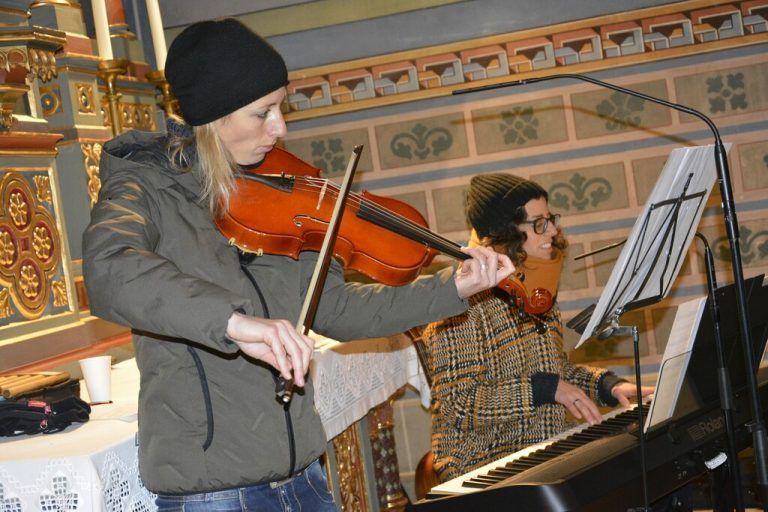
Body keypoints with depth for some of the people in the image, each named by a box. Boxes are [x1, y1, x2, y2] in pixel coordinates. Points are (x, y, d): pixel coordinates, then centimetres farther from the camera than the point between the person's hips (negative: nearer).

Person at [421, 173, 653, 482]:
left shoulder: (533, 290, 14)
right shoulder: (464, 298, -14)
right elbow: (458, 401, -19)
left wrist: (608, 385, 6)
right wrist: (546, 389, -21)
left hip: (542, 454, 9)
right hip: (481, 465, -9)